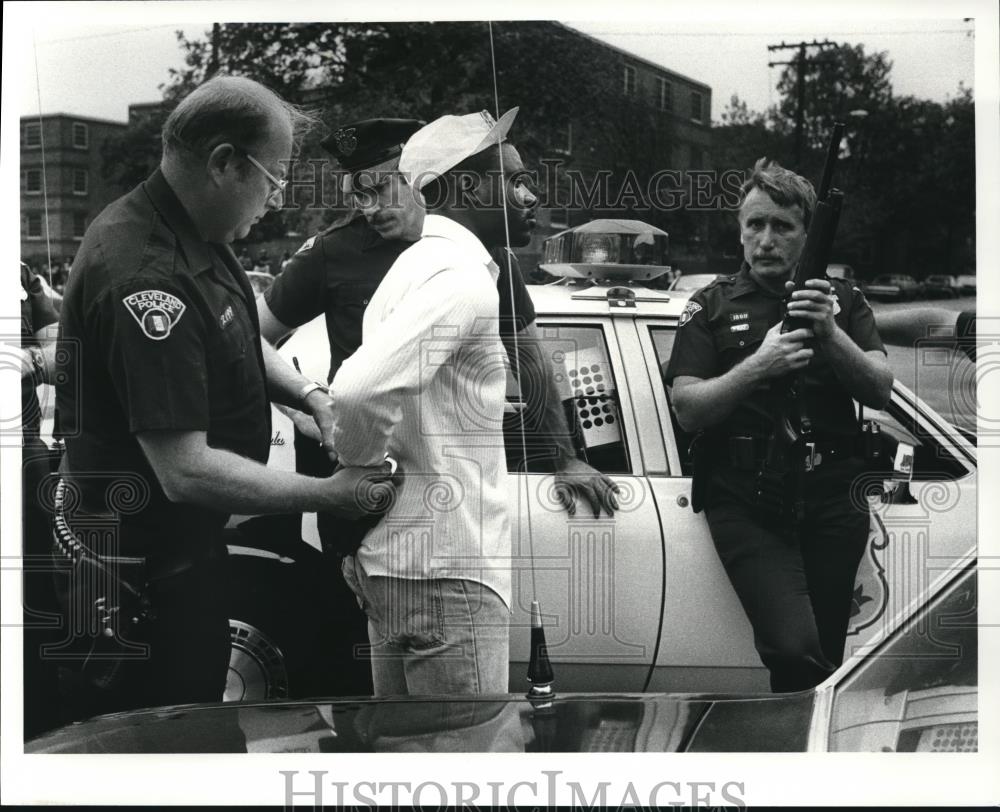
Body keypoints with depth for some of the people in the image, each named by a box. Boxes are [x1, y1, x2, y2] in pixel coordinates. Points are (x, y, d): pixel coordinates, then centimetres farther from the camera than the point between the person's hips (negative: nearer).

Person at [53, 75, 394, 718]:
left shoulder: (194, 236, 2)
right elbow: (186, 472, -32)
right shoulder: (149, 278, -31)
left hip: (187, 544, 10)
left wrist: (308, 393, 2)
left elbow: (236, 338, 21)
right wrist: (329, 494, -23)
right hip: (152, 564, -10)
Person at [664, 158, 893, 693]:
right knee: (795, 649, -22)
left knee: (825, 653, 3)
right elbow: (687, 411, 0)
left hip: (832, 498, 2)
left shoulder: (842, 300, 15)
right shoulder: (712, 306, 11)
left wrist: (832, 335, -13)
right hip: (746, 502, -2)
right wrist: (758, 366, -14)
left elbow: (880, 391, 4)